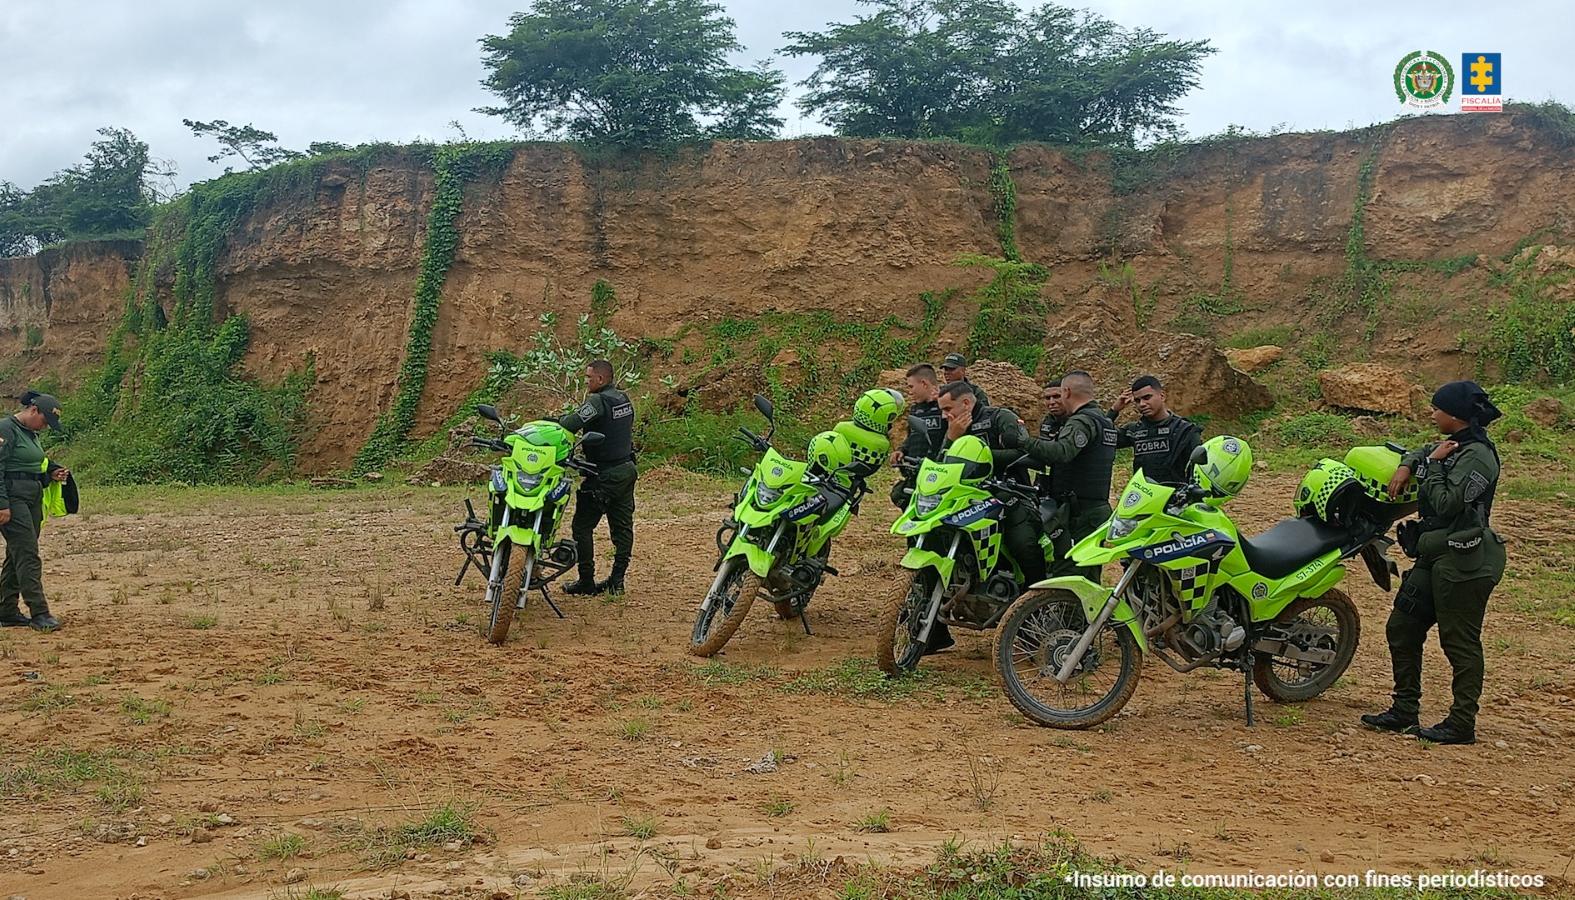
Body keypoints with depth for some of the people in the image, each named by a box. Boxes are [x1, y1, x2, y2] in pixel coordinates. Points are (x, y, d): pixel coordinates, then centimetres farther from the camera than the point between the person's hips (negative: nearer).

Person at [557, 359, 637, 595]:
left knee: (582, 526, 1)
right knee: (622, 525, 10)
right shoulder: (624, 398, 10)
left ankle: (587, 582, 4)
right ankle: (617, 580, 14)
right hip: (627, 469, 9)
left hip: (604, 476, -9)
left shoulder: (599, 401, -17)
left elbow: (572, 423, -31)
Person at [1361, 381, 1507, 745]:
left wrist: (1432, 465, -12)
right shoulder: (1455, 446, 12)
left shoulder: (1476, 455, -17)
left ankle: (1462, 724, 6)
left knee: (1460, 642, -2)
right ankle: (1404, 711, 21)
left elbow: (1447, 503, -23)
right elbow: (1425, 451, 34)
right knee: (1402, 629, 12)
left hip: (1463, 561, -10)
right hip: (1437, 556, 10)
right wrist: (1407, 465, 14)